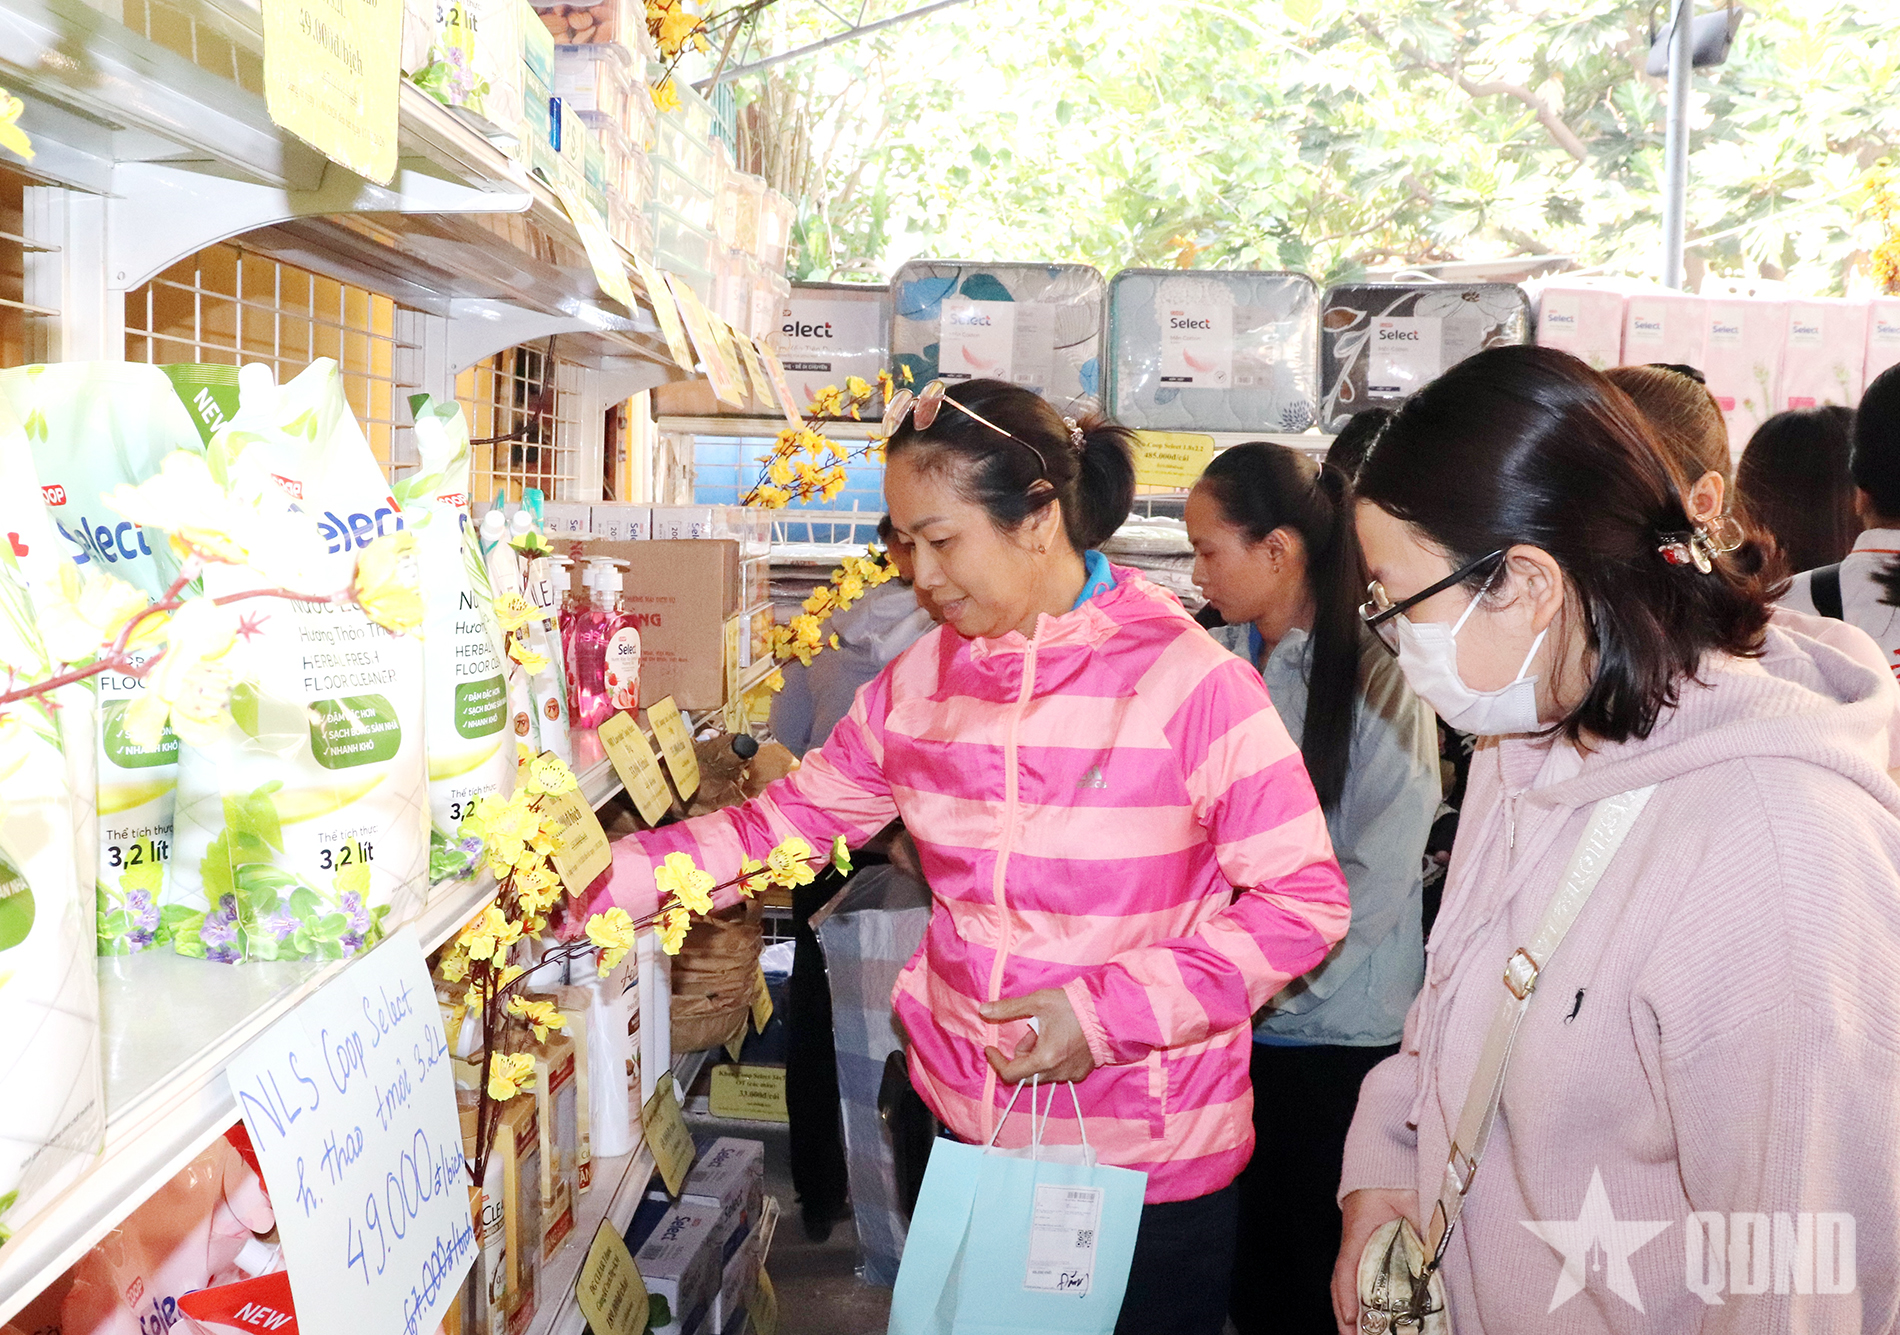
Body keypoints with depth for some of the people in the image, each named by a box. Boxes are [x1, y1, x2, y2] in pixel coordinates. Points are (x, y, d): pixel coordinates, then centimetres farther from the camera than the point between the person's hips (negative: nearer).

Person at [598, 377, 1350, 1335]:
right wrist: (596, 880, -4)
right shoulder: (921, 680, 1)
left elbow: (1303, 901, -15)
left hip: (1150, 1161, -4)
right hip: (960, 1124, 5)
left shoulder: (1188, 681, -16)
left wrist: (1110, 1010, -21)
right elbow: (790, 819, 5)